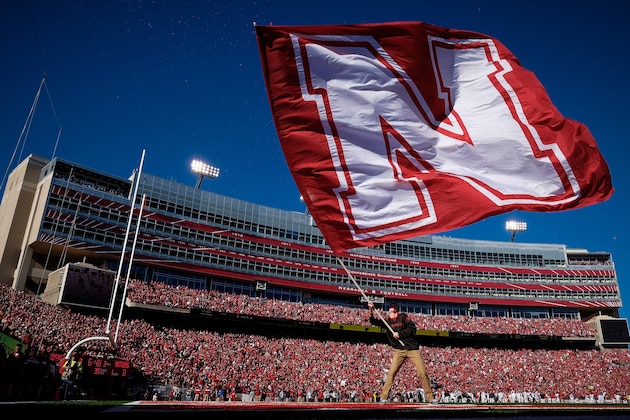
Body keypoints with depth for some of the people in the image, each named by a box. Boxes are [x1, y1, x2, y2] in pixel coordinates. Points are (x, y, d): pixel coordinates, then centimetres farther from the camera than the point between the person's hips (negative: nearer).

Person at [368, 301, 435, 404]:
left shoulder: (403, 317, -3)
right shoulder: (387, 320, 7)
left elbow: (412, 328, -11)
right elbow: (374, 321, 3)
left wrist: (399, 333, -16)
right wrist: (371, 309, -12)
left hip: (412, 348, -2)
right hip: (399, 350, 2)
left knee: (423, 373, -4)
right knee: (391, 372, -9)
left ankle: (430, 397, 10)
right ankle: (383, 397, -1)